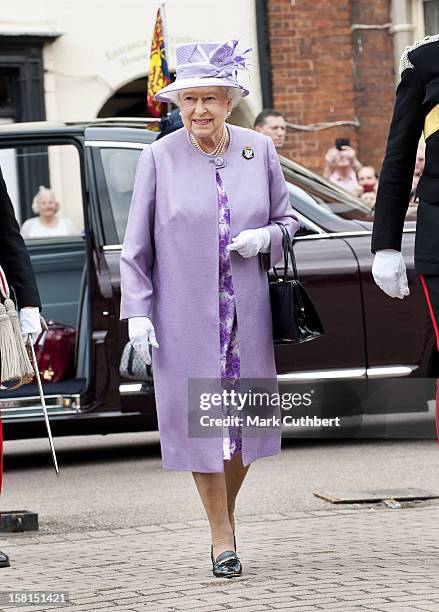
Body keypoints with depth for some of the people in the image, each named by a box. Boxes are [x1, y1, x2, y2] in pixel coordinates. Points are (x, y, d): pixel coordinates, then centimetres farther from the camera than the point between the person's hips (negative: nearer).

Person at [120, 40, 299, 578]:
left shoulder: (258, 150, 4)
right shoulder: (159, 158, -3)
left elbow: (286, 219, 14)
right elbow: (136, 244, 1)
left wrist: (265, 238, -9)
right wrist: (137, 311, -5)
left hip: (246, 309, 2)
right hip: (184, 312, -2)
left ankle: (225, 514, 30)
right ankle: (222, 538, 8)